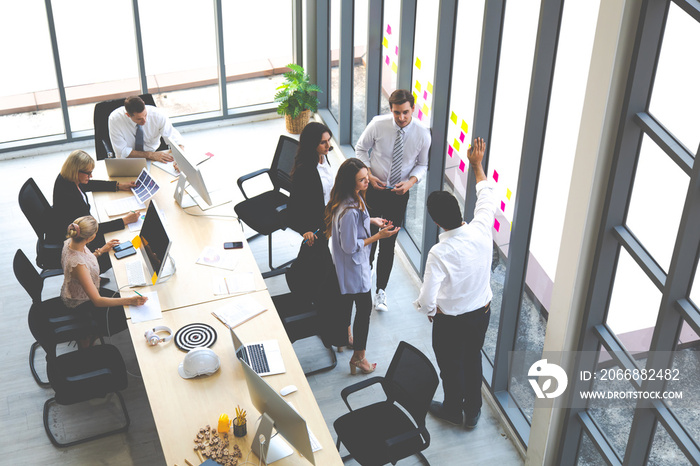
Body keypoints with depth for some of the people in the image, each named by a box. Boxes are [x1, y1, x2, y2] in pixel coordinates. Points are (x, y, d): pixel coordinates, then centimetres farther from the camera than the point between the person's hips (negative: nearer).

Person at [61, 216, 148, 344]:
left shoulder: (70, 242, -15)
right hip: (80, 304, -8)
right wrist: (130, 301, -40)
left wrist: (101, 251, 8)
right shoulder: (77, 264, -40)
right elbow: (97, 301, -36)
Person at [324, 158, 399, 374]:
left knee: (346, 302, 28)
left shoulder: (354, 197, -6)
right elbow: (350, 246, -27)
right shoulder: (349, 211, -36)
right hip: (354, 266, -10)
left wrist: (371, 220, 2)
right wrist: (378, 236, -22)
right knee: (364, 308, 5)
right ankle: (358, 357, 19)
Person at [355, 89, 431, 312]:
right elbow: (361, 148, 0)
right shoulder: (378, 124, -16)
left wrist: (411, 181, -18)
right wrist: (369, 174, -13)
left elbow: (422, 165, 1)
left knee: (388, 245, 8)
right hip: (373, 188, 0)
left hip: (399, 193, 0)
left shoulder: (422, 134, -14)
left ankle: (381, 291, 25)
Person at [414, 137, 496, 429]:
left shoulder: (440, 253, -34)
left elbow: (427, 299, -31)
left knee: (451, 366, 21)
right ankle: (473, 412, 46)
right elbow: (486, 197, -1)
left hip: (451, 320, -5)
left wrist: (429, 311, -7)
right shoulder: (481, 230, -22)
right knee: (473, 360, 26)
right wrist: (477, 165, 11)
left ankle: (453, 411, 46)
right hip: (482, 312, 5)